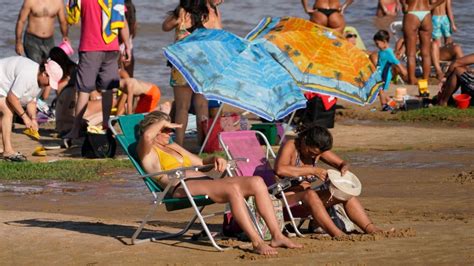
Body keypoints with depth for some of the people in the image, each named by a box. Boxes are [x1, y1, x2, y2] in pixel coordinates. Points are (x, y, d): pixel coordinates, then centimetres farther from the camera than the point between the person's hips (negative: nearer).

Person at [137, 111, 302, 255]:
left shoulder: (173, 147, 35)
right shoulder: (147, 151, 8)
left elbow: (200, 163, 36)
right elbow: (146, 136, -16)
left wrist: (215, 159, 14)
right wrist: (163, 122, 1)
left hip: (204, 181, 9)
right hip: (181, 188, -9)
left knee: (256, 182, -12)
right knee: (233, 188, -34)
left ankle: (277, 236, -17)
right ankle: (257, 242, -37)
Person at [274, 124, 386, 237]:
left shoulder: (318, 150, 8)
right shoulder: (290, 146, -13)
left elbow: (341, 163, 16)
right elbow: (280, 170, -33)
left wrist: (344, 168, -12)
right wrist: (313, 170, -30)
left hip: (306, 200, 8)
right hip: (286, 198, -8)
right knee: (310, 194, -39)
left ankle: (371, 229, -16)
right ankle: (338, 234, -49)